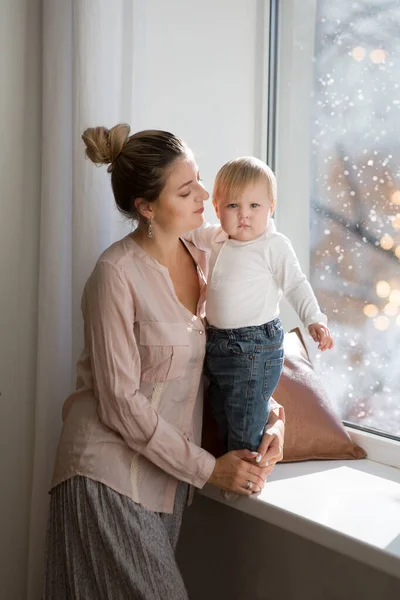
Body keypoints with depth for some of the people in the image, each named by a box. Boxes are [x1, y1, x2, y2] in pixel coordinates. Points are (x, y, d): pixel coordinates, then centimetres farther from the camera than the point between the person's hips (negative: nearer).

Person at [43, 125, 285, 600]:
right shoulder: (117, 274, -19)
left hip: (170, 471, 7)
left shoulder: (201, 258, 2)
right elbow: (121, 403, -19)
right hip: (111, 476, -6)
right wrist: (208, 468, -15)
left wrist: (270, 416, -7)